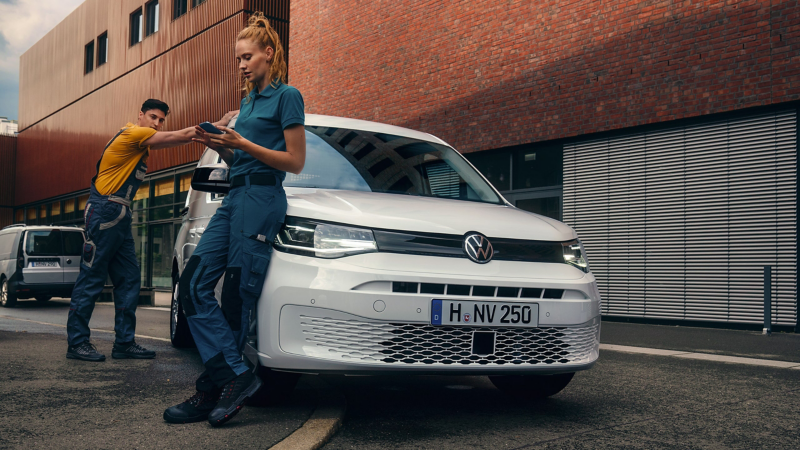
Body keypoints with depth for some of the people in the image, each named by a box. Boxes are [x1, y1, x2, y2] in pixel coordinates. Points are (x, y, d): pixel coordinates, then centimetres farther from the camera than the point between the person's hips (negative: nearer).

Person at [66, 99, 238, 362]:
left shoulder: (140, 141, 20)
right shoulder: (134, 133, -9)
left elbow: (179, 138, 18)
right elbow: (184, 136, -11)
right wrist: (221, 124, -6)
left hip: (119, 217, 10)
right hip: (105, 211, -10)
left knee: (129, 280, 6)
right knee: (91, 279, -6)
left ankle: (124, 342, 9)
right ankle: (77, 342, 0)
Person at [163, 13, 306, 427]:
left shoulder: (286, 96, -2)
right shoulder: (248, 101, 22)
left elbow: (295, 162, -8)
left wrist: (242, 144, -13)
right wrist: (222, 147, 4)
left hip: (261, 199, -9)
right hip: (235, 196, 9)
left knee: (236, 296, -5)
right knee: (193, 285, -2)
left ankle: (212, 393, 2)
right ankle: (236, 376, -2)